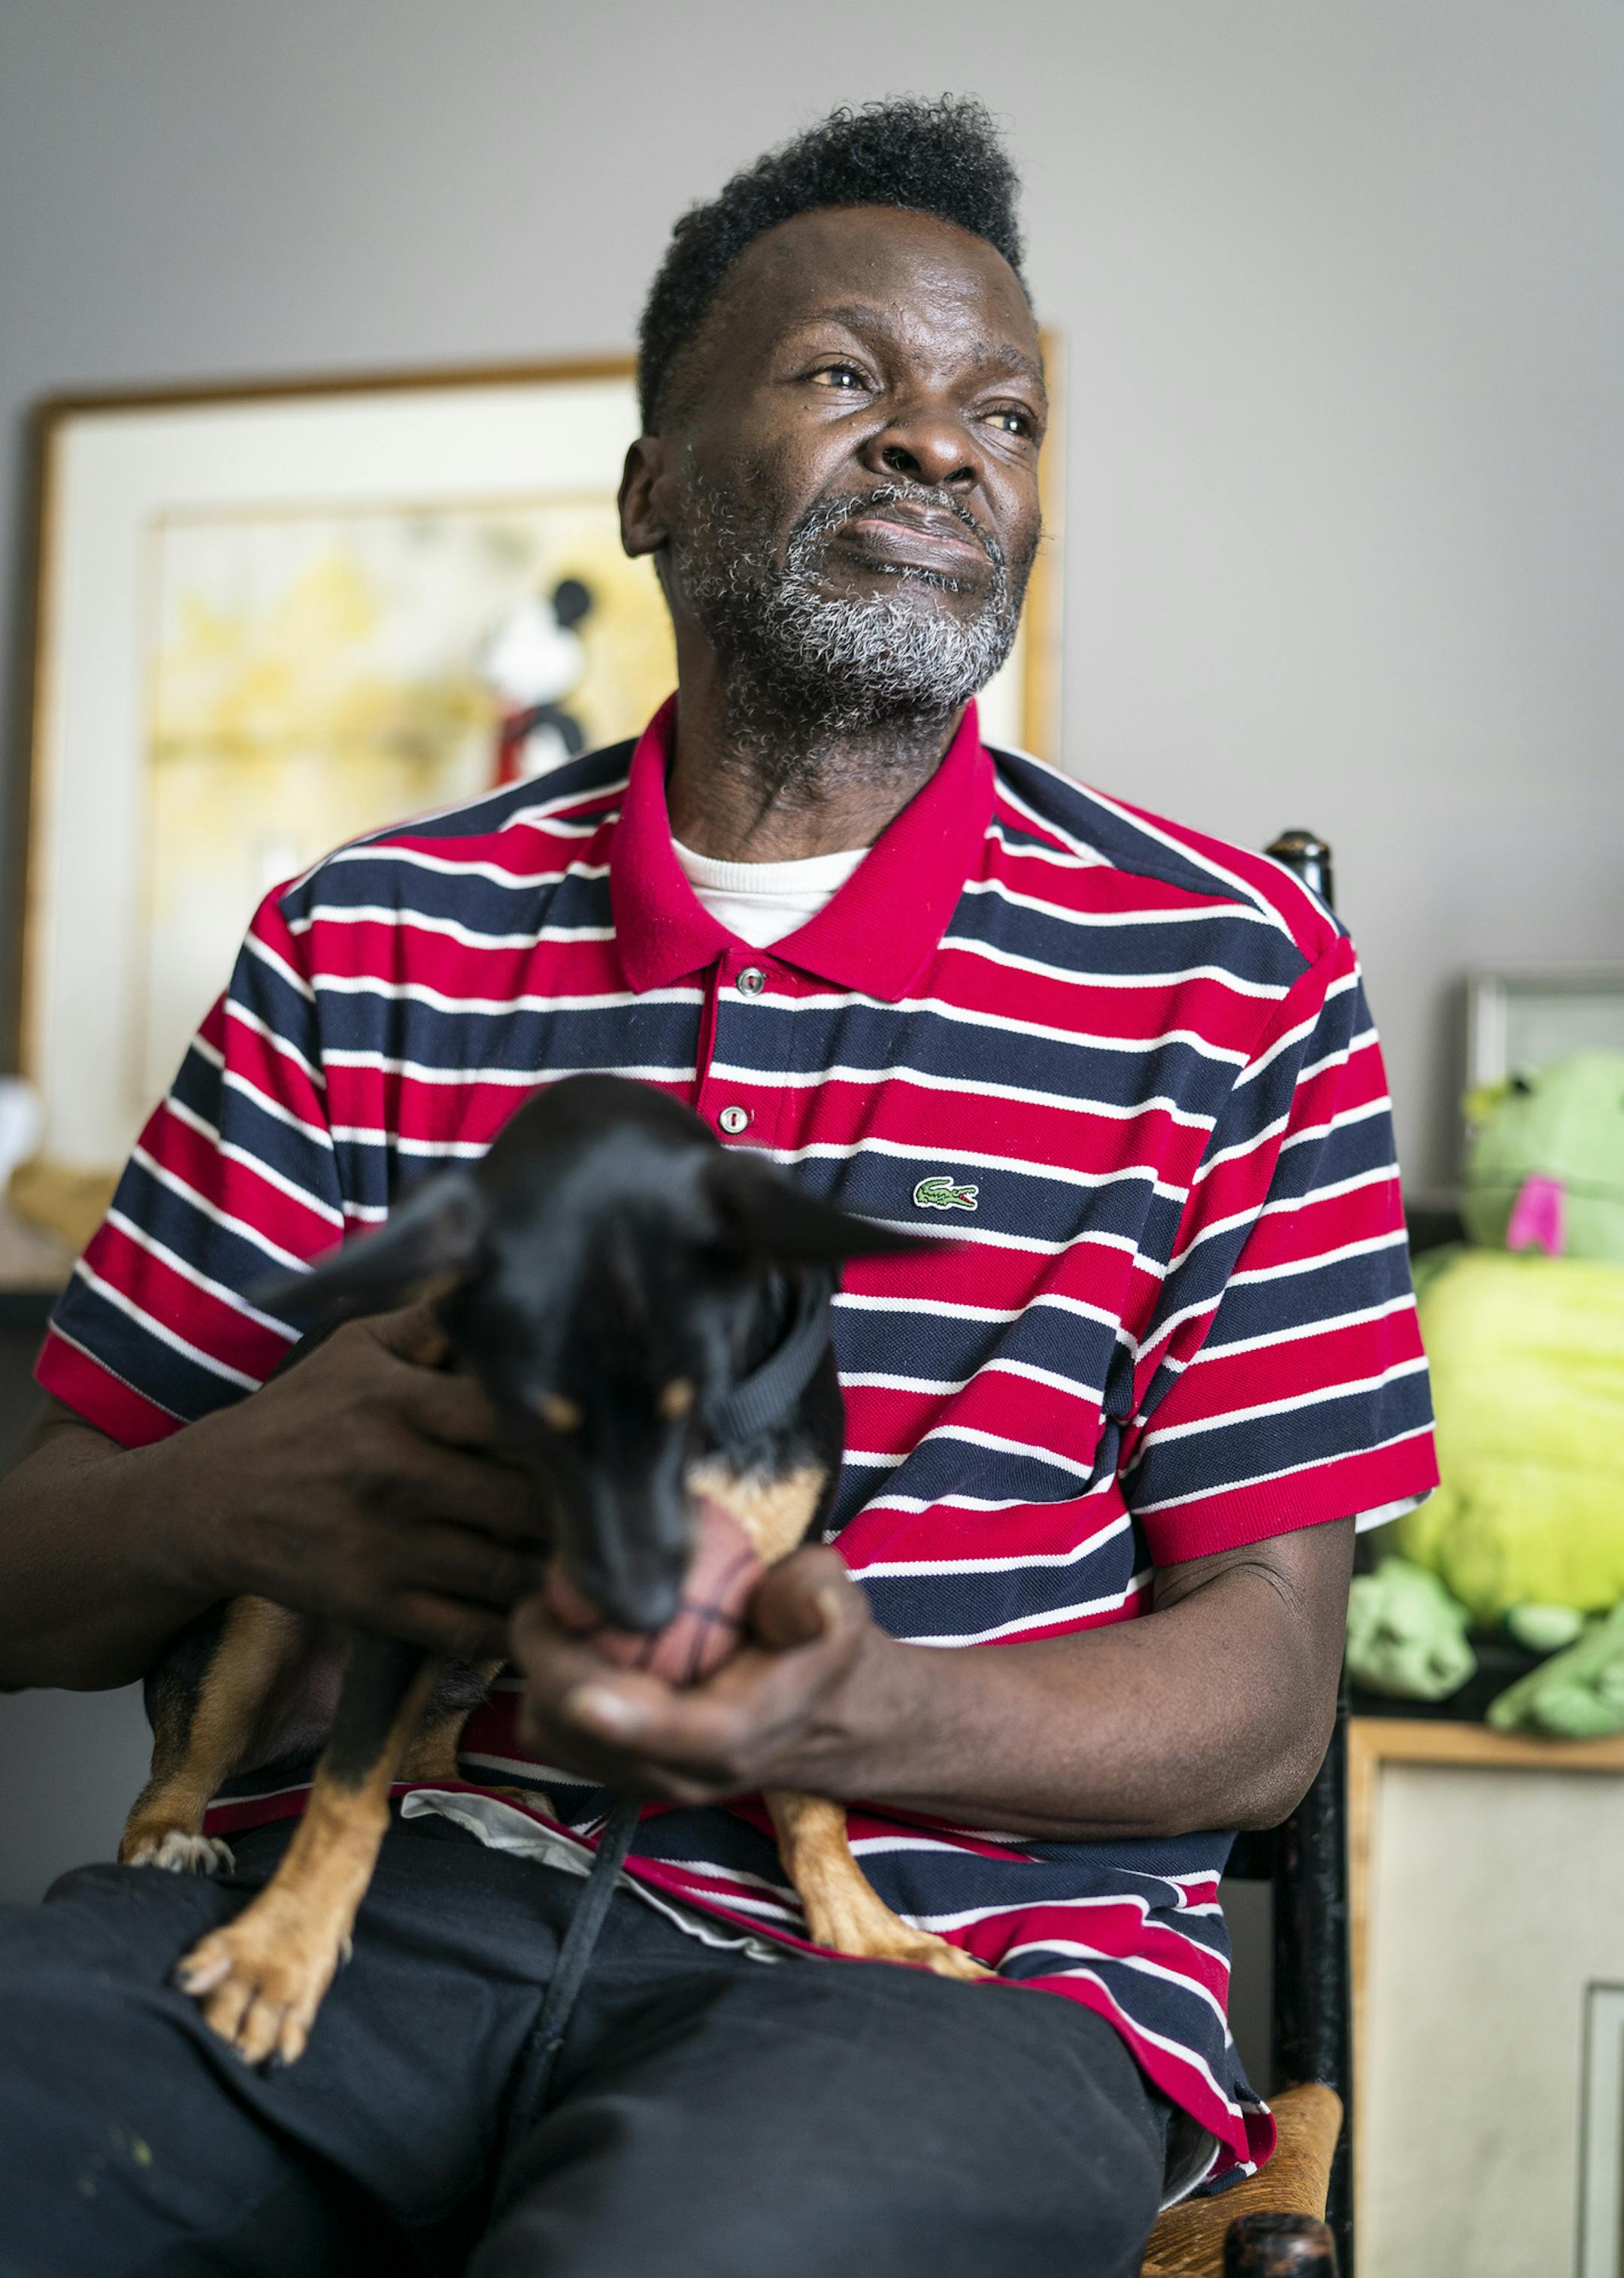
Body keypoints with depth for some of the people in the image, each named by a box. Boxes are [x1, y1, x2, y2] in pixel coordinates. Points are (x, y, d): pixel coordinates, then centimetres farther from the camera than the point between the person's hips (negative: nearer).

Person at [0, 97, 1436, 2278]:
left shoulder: (1232, 978, 8)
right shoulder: (364, 948, 13)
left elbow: (1262, 1689, 4)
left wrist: (858, 1710, -18)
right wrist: (232, 1503, -13)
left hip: (948, 1953, -2)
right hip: (364, 1906, 3)